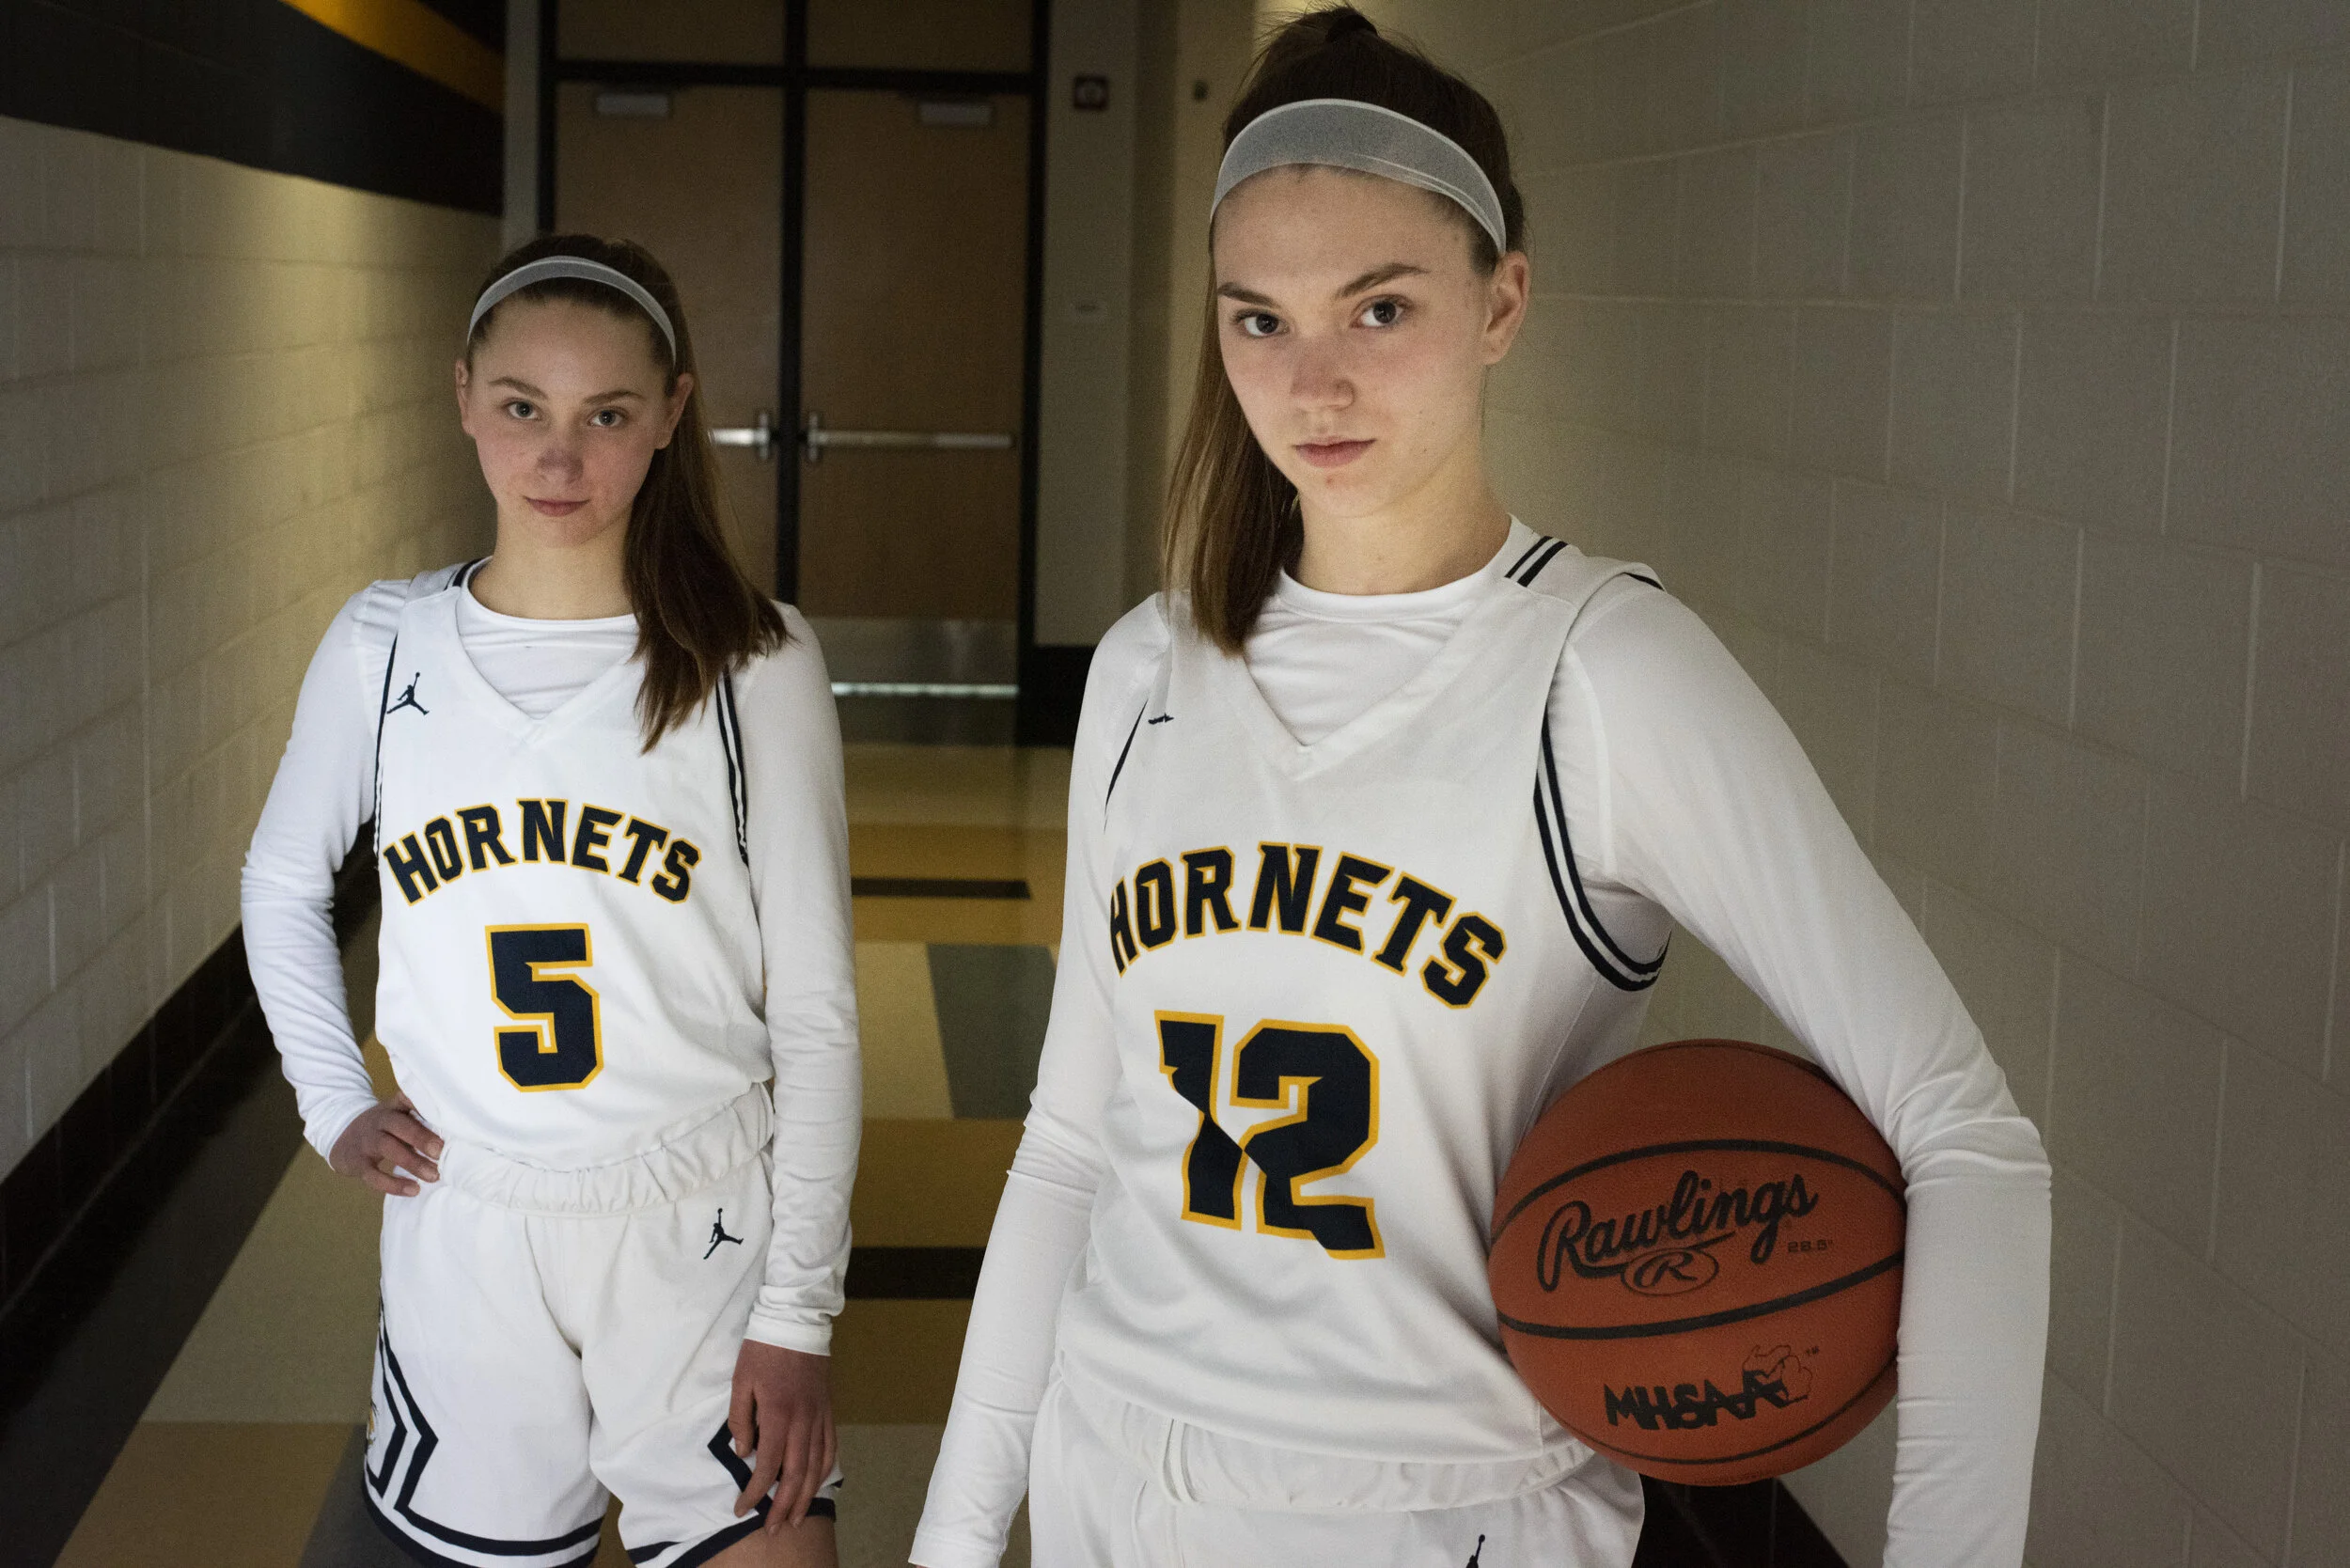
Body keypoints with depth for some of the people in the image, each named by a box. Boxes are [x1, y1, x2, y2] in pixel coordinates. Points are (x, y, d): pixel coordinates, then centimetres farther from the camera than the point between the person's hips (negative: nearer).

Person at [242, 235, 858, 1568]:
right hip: (465, 1233, 2)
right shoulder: (384, 648, 0)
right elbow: (283, 884, 18)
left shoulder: (755, 663, -7)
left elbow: (816, 1010, -5)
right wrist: (334, 1103, 7)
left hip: (704, 1232, -2)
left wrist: (798, 1310, -7)